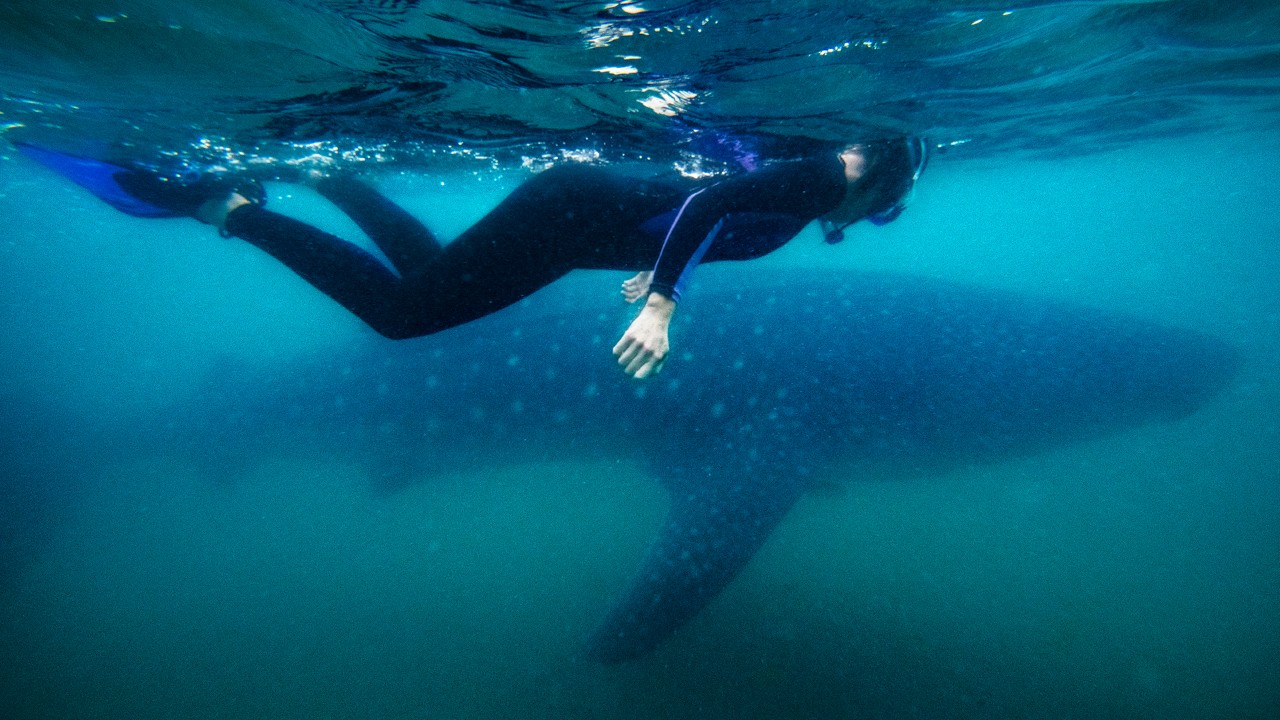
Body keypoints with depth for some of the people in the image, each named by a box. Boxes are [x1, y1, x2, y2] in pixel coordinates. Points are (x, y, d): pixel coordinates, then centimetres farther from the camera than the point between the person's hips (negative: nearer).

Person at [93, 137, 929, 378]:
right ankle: (218, 202, -2)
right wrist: (663, 302, -37)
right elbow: (707, 205, -29)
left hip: (589, 217, 9)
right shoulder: (816, 179, -13)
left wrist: (656, 271, 35)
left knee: (427, 266, 21)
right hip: (571, 211, -9)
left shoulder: (801, 186, 16)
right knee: (400, 310, -11)